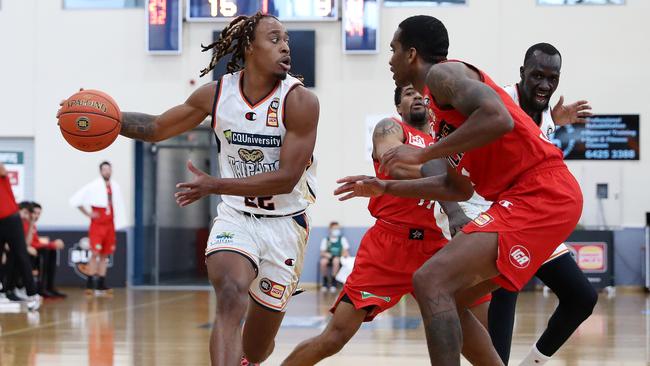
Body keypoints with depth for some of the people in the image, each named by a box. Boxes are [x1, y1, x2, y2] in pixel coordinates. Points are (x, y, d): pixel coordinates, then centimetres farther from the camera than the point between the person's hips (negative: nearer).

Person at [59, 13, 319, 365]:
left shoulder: (300, 101, -16)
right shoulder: (216, 93, -4)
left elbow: (286, 178, -21)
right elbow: (156, 128, 10)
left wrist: (215, 185, -29)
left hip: (284, 223, -1)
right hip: (235, 216, 1)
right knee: (231, 295, -32)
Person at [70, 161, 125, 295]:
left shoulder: (115, 187, 6)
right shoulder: (93, 186, -8)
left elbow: (118, 206, 14)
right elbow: (75, 200, -8)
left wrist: (117, 223, 7)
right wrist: (87, 213, -8)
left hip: (110, 225, 5)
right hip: (97, 224, -5)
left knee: (105, 255, 8)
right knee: (95, 253, -11)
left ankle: (101, 284, 14)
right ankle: (90, 285, -8)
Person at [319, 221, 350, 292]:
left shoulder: (342, 239, 7)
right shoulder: (325, 240, 8)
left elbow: (346, 252, 2)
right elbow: (322, 252, 5)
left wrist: (345, 254, -22)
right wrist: (326, 254, -18)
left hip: (339, 258, -1)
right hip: (329, 258, 1)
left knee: (336, 260, -38)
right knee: (323, 261, -35)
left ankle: (333, 283, -26)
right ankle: (325, 282, -15)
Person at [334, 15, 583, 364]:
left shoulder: (442, 73, -6)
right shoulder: (442, 105, 23)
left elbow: (498, 119, -24)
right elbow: (458, 188, 29)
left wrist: (423, 154, -16)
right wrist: (385, 188, 30)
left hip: (540, 193, -10)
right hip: (530, 195, 10)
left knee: (431, 282, -20)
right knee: (452, 297, 19)